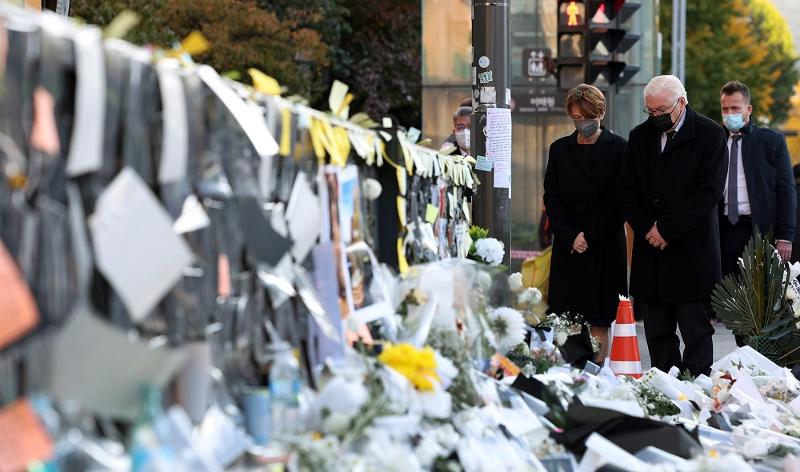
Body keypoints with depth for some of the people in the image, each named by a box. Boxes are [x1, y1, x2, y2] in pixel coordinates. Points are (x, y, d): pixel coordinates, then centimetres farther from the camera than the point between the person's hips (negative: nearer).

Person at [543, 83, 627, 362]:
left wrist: (590, 235, -9)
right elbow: (551, 196, 7)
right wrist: (570, 237, -5)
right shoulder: (560, 149, 12)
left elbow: (618, 200, -3)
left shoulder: (617, 148, 2)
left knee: (599, 320, -4)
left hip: (605, 245, -3)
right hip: (568, 245, 3)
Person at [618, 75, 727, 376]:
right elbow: (627, 192, 11)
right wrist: (648, 228, -4)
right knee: (657, 334, 6)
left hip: (692, 251, -5)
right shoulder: (639, 137, 12)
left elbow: (709, 192, -10)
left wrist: (667, 230, -12)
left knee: (697, 333, -3)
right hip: (651, 251, 5)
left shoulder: (710, 135, -3)